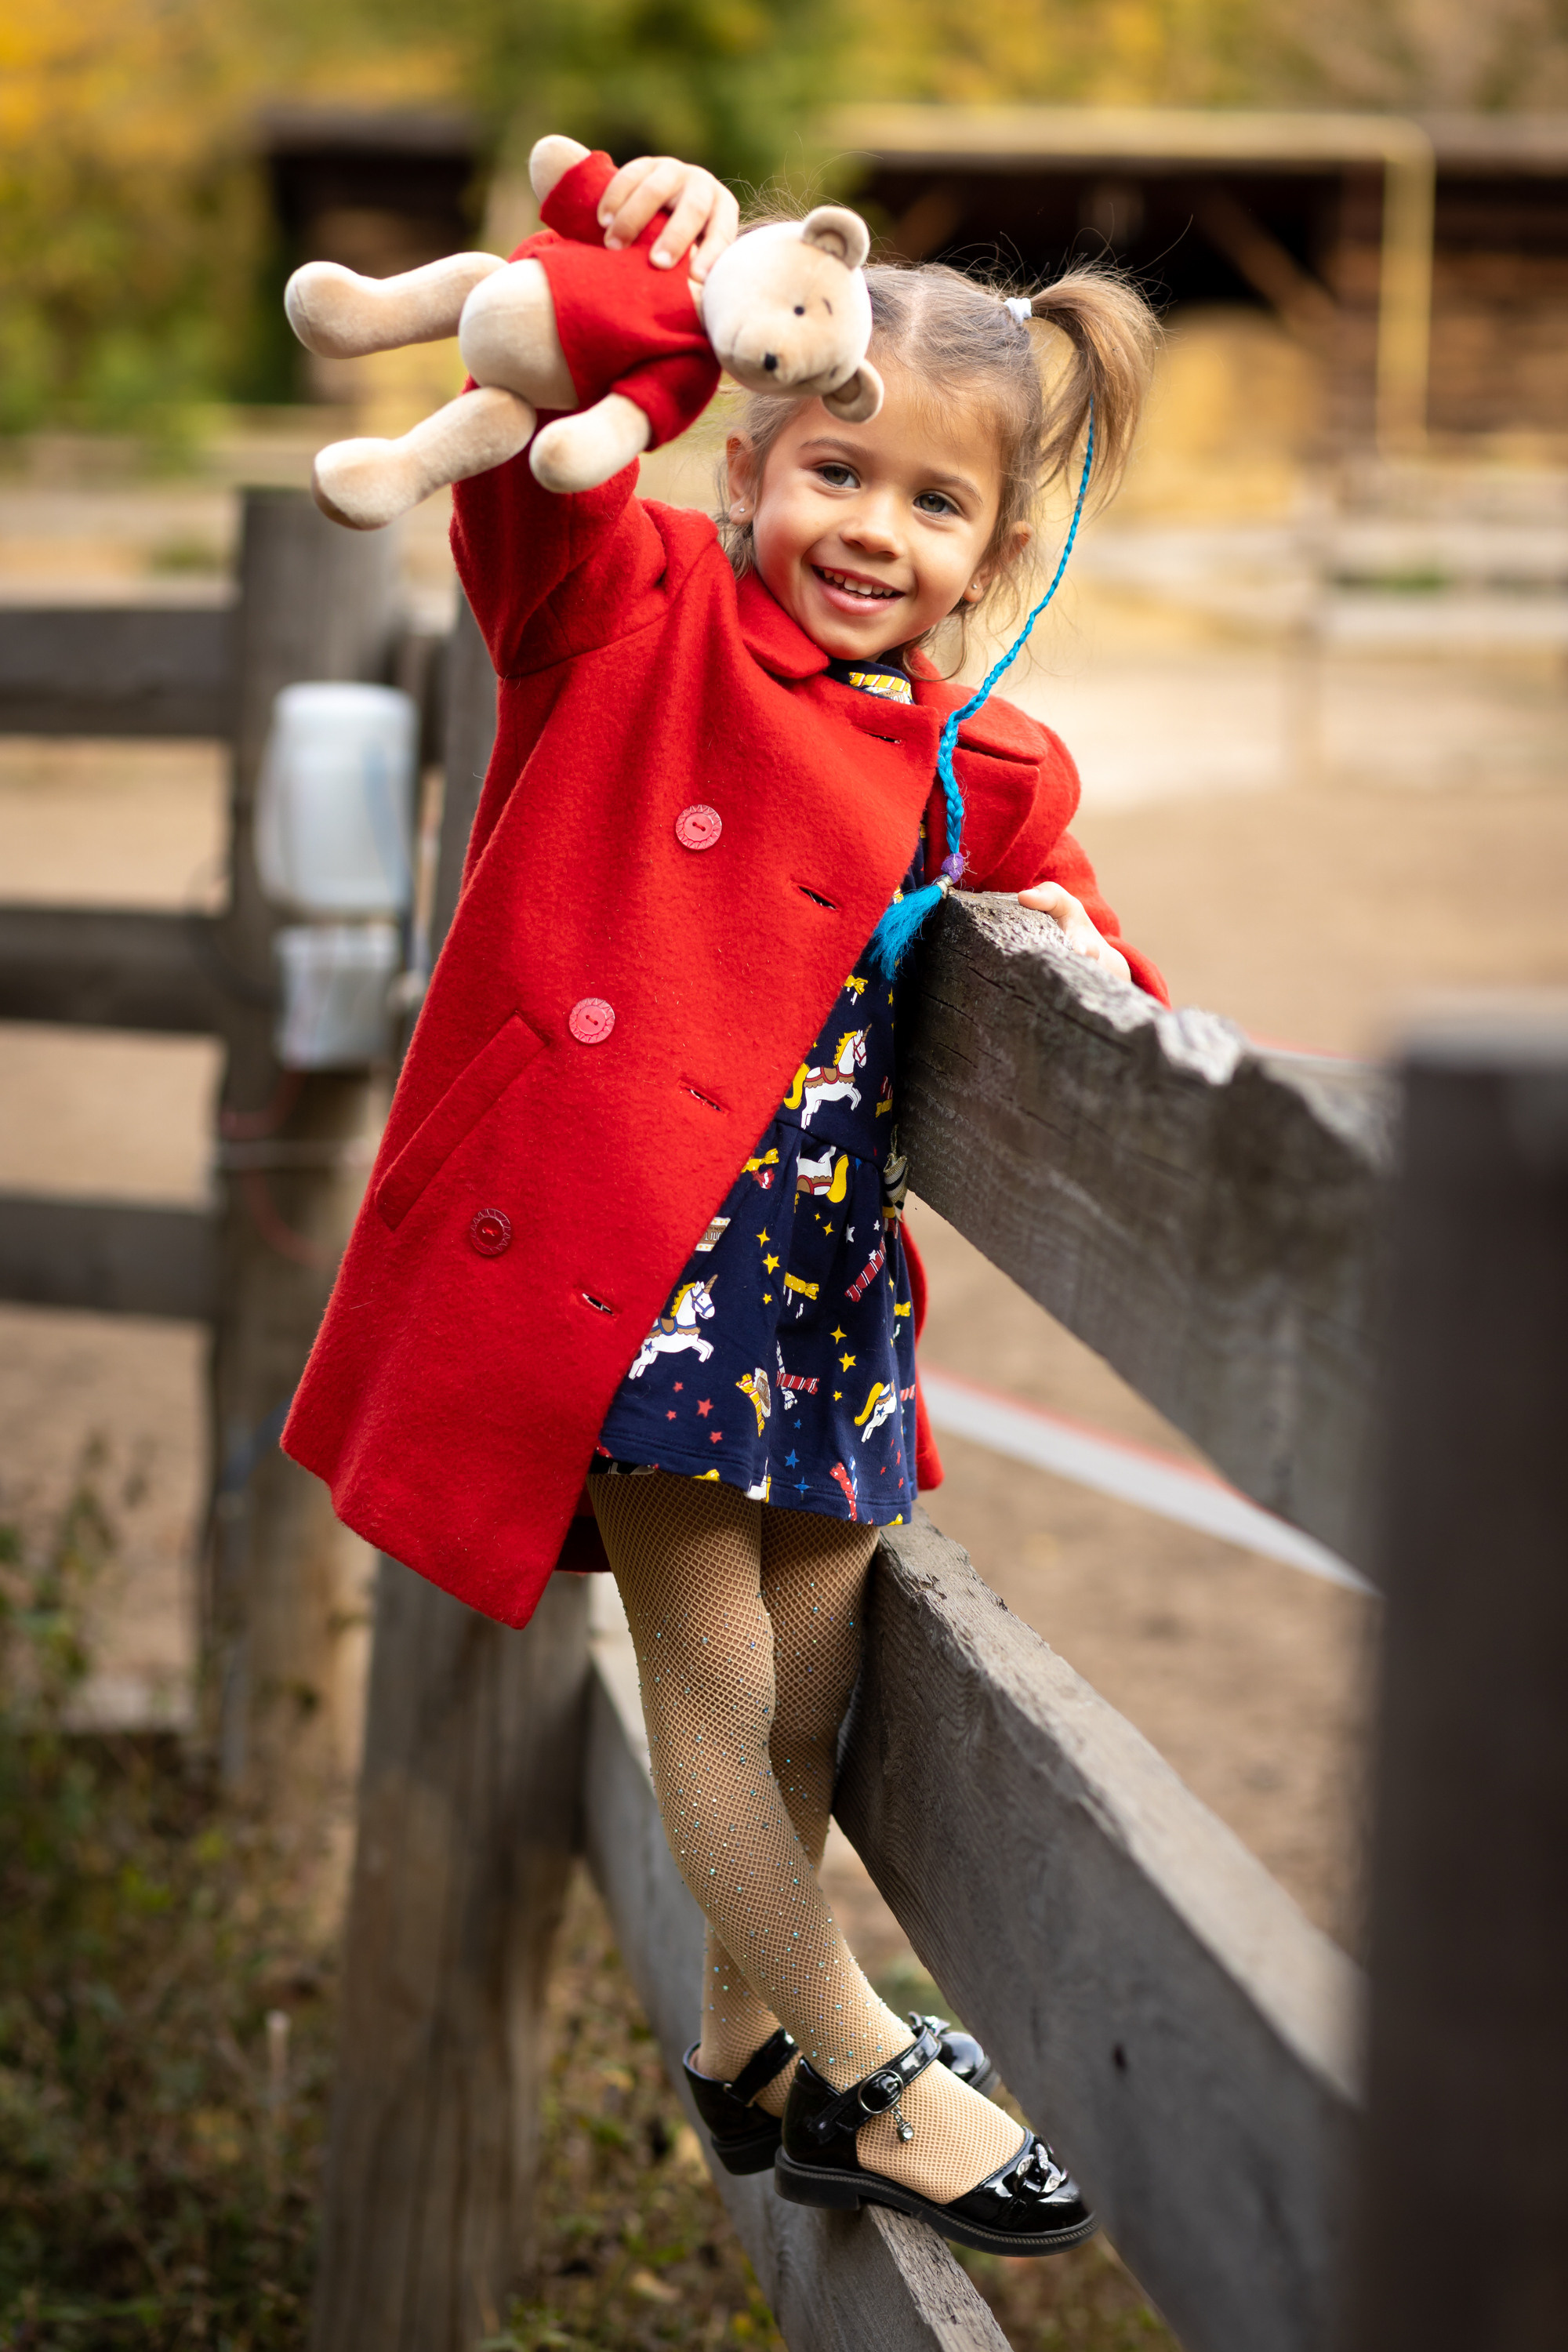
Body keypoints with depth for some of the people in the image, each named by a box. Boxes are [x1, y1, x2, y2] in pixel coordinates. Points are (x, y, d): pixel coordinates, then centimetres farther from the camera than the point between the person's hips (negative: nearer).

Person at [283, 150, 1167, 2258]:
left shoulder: (991, 776, 9)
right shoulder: (639, 616, -3)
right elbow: (530, 460, -19)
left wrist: (1080, 952, -4)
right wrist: (615, 274, -32)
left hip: (823, 1267, 6)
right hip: (614, 1232, -5)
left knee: (810, 1702, 15)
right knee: (714, 1683, 0)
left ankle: (746, 2040, 37)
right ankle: (862, 2077, 16)